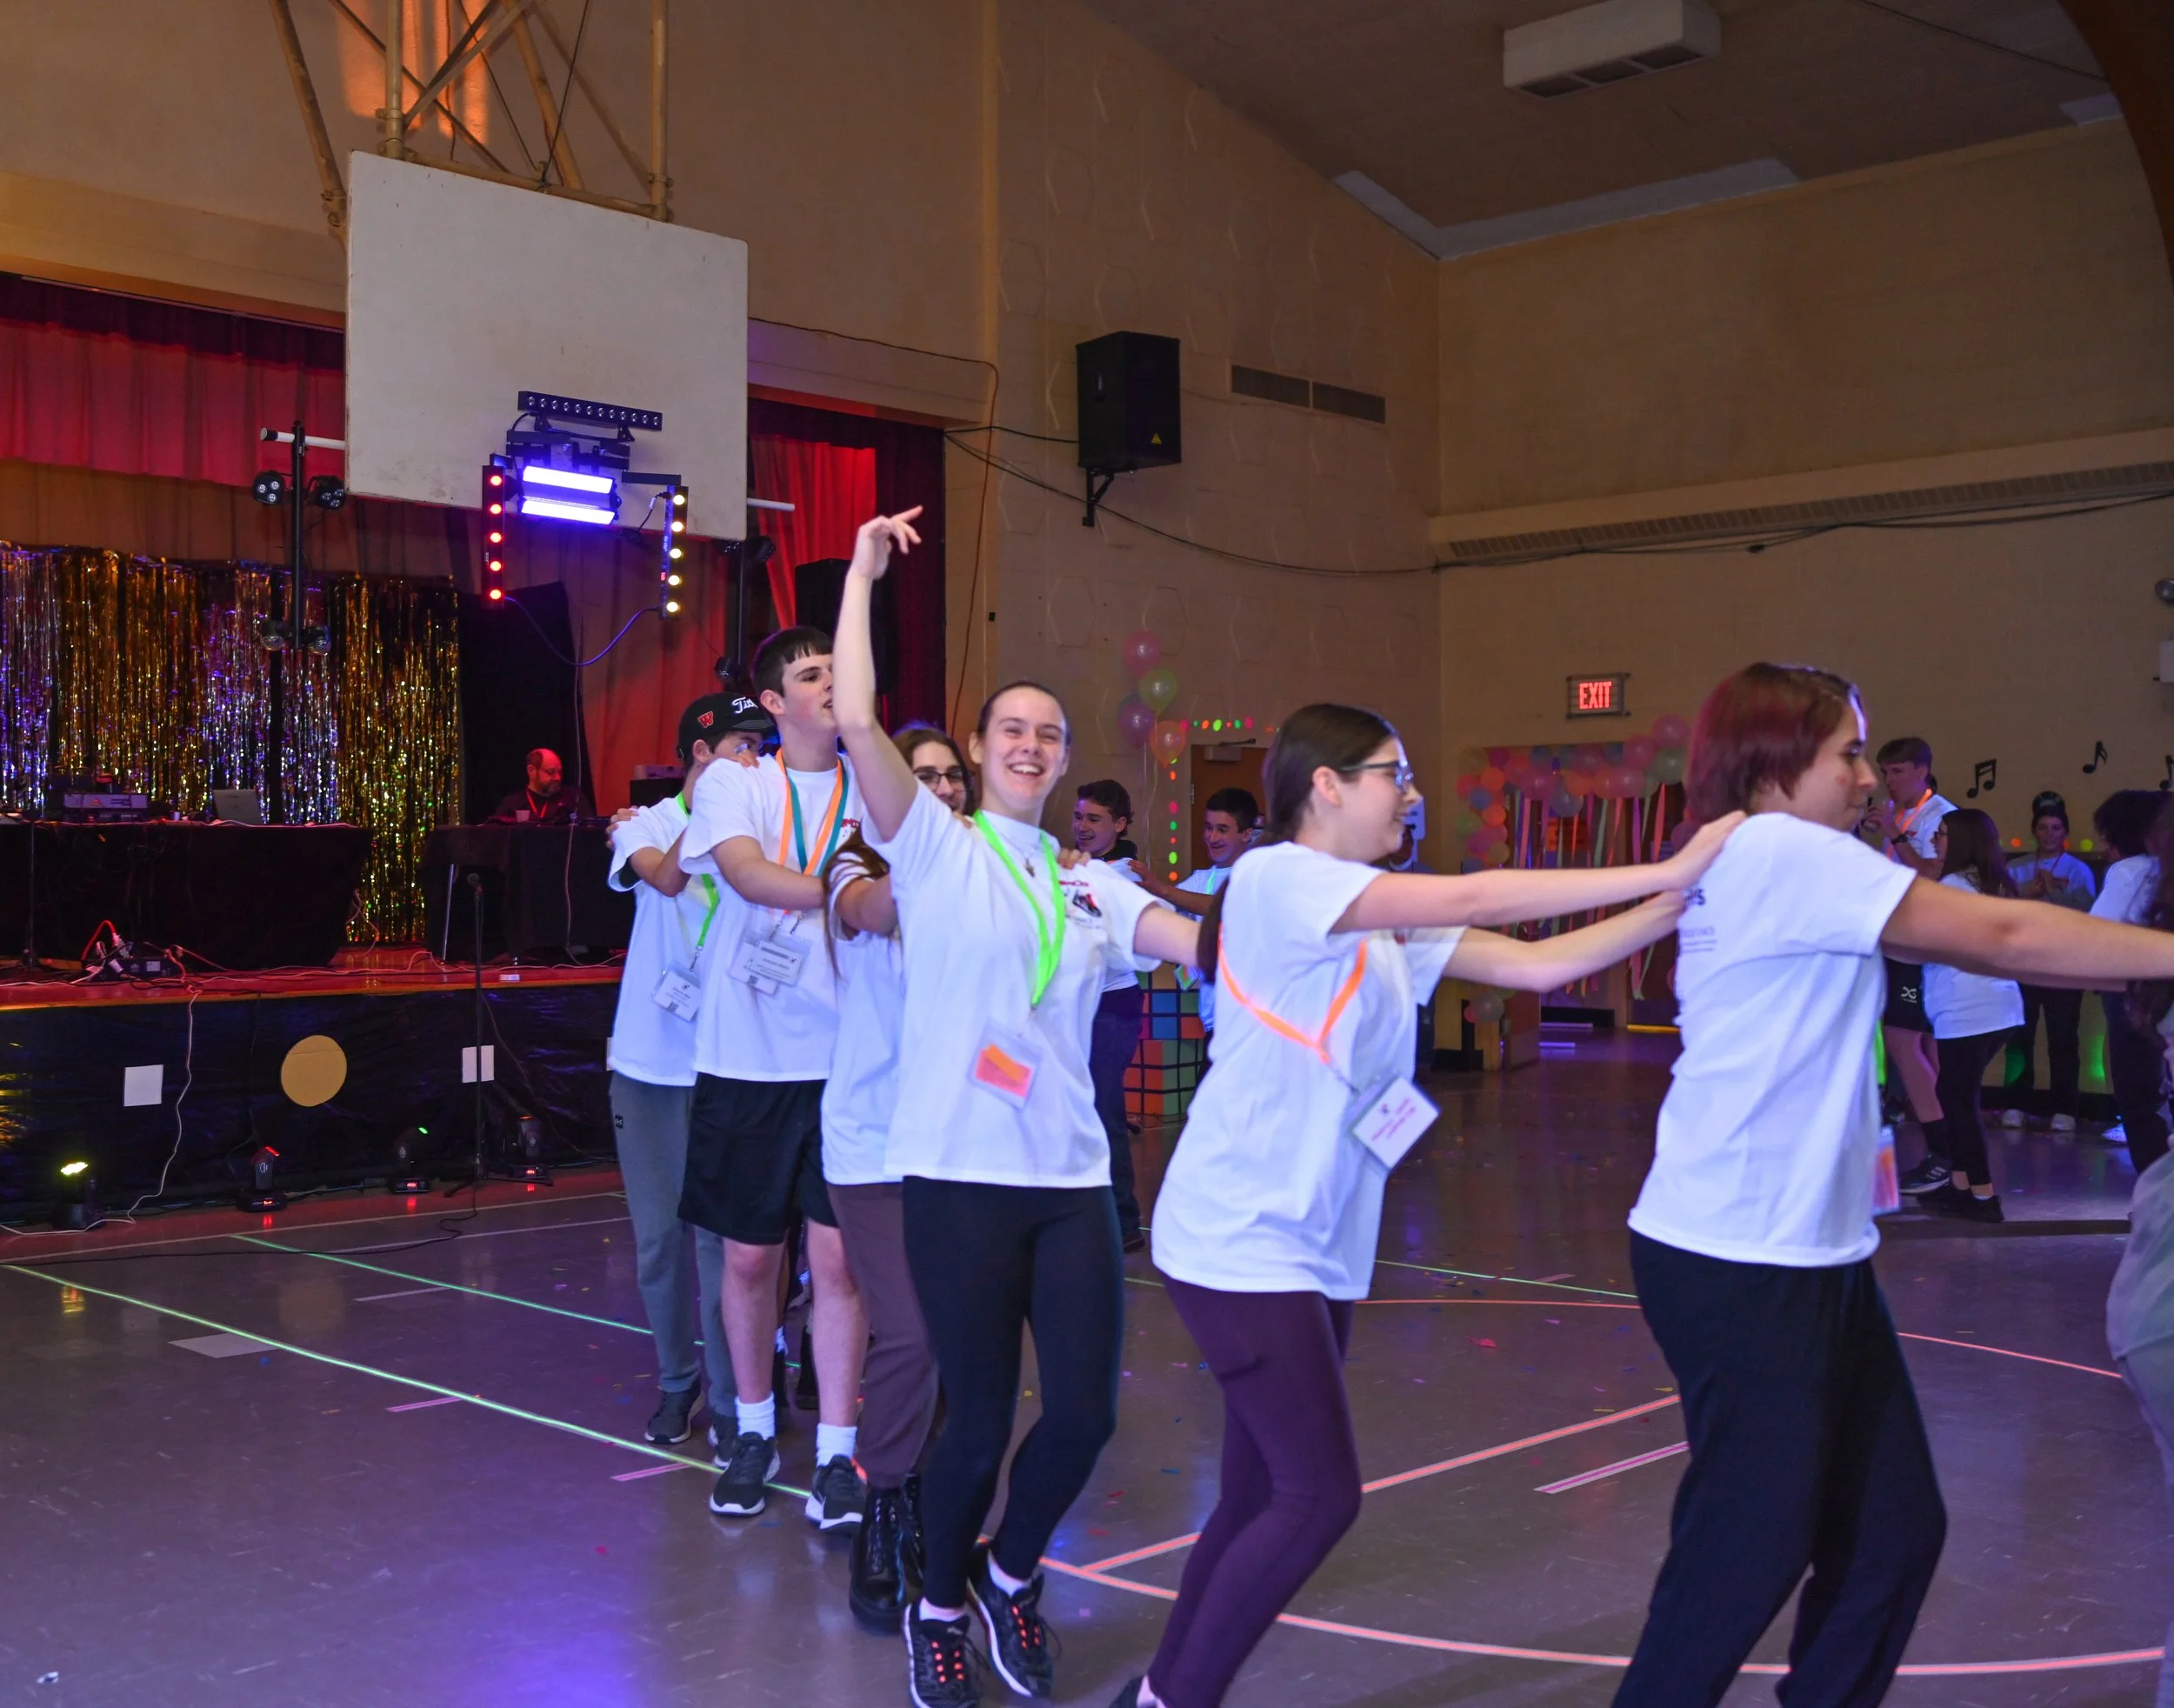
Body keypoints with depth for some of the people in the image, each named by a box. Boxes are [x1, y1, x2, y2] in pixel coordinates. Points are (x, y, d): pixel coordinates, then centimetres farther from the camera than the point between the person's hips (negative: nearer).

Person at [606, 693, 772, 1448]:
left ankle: (728, 1392, 11)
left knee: (722, 1235, -2)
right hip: (651, 1065, 1)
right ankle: (676, 1379, 25)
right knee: (659, 1235, 8)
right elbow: (666, 876, -20)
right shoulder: (645, 825, 1)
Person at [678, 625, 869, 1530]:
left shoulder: (871, 791, 6)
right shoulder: (732, 782, 2)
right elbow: (749, 874, -16)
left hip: (843, 1057, 1)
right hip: (746, 1056, 0)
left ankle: (835, 1454, 9)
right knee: (749, 1254, 10)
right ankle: (753, 1430, 28)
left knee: (838, 1257, -1)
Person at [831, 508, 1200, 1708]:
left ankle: (1010, 1575, 30)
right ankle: (941, 1605, 29)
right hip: (961, 1173, -4)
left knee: (1084, 1412, -1)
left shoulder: (1092, 887, 15)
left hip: (1072, 1179, 4)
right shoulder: (935, 847, 2)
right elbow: (855, 722, -11)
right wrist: (864, 572, -6)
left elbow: (1211, 942, 5)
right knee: (979, 1420, 0)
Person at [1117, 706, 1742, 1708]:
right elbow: (1471, 899, -20)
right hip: (1241, 1239, -8)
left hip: (1318, 1246, 8)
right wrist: (1665, 872, -19)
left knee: (1261, 1497, 10)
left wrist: (1685, 901, -3)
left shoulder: (1388, 928, 14)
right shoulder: (1275, 878, -12)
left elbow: (1537, 962, 7)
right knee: (1319, 1495, -9)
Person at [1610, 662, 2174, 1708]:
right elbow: (1998, 937, -13)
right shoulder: (1783, 853, -13)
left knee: (1894, 1530, 12)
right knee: (1749, 1548, 1)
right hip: (1740, 1266, -10)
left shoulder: (1765, 869, 17)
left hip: (1811, 1256, 10)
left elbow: (1965, 945, 14)